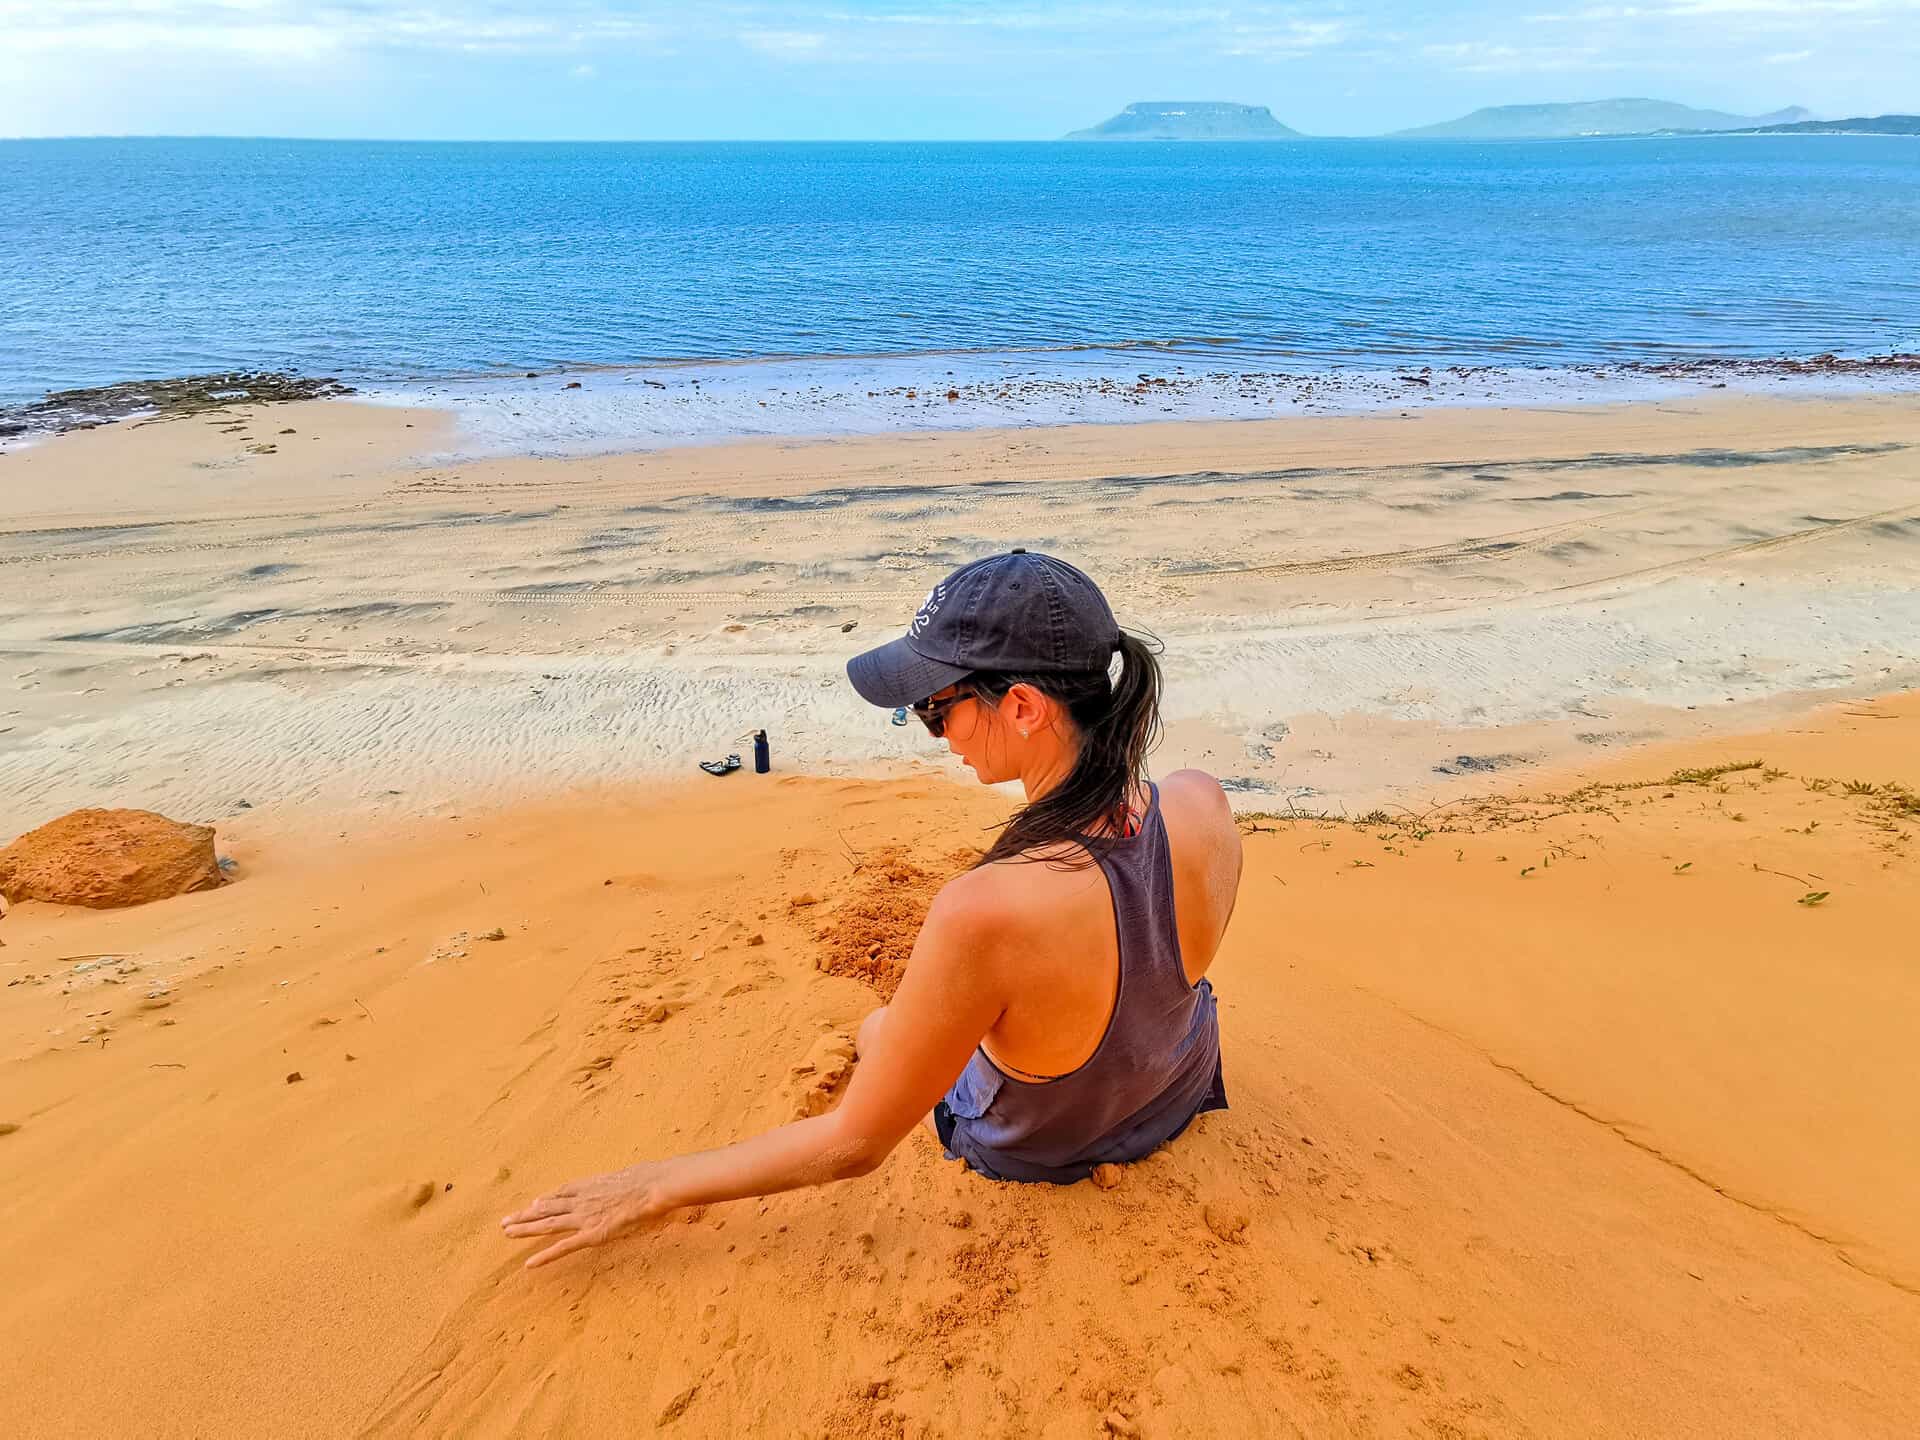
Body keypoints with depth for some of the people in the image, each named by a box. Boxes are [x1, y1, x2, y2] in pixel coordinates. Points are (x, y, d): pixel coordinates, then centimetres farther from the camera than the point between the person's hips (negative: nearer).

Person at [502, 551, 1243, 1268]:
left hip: (1037, 1154, -4)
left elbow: (853, 1144, -29)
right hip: (1183, 1099, 4)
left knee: (877, 1032, 28)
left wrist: (652, 1184, -15)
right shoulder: (1201, 805, -25)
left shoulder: (984, 913, -43)